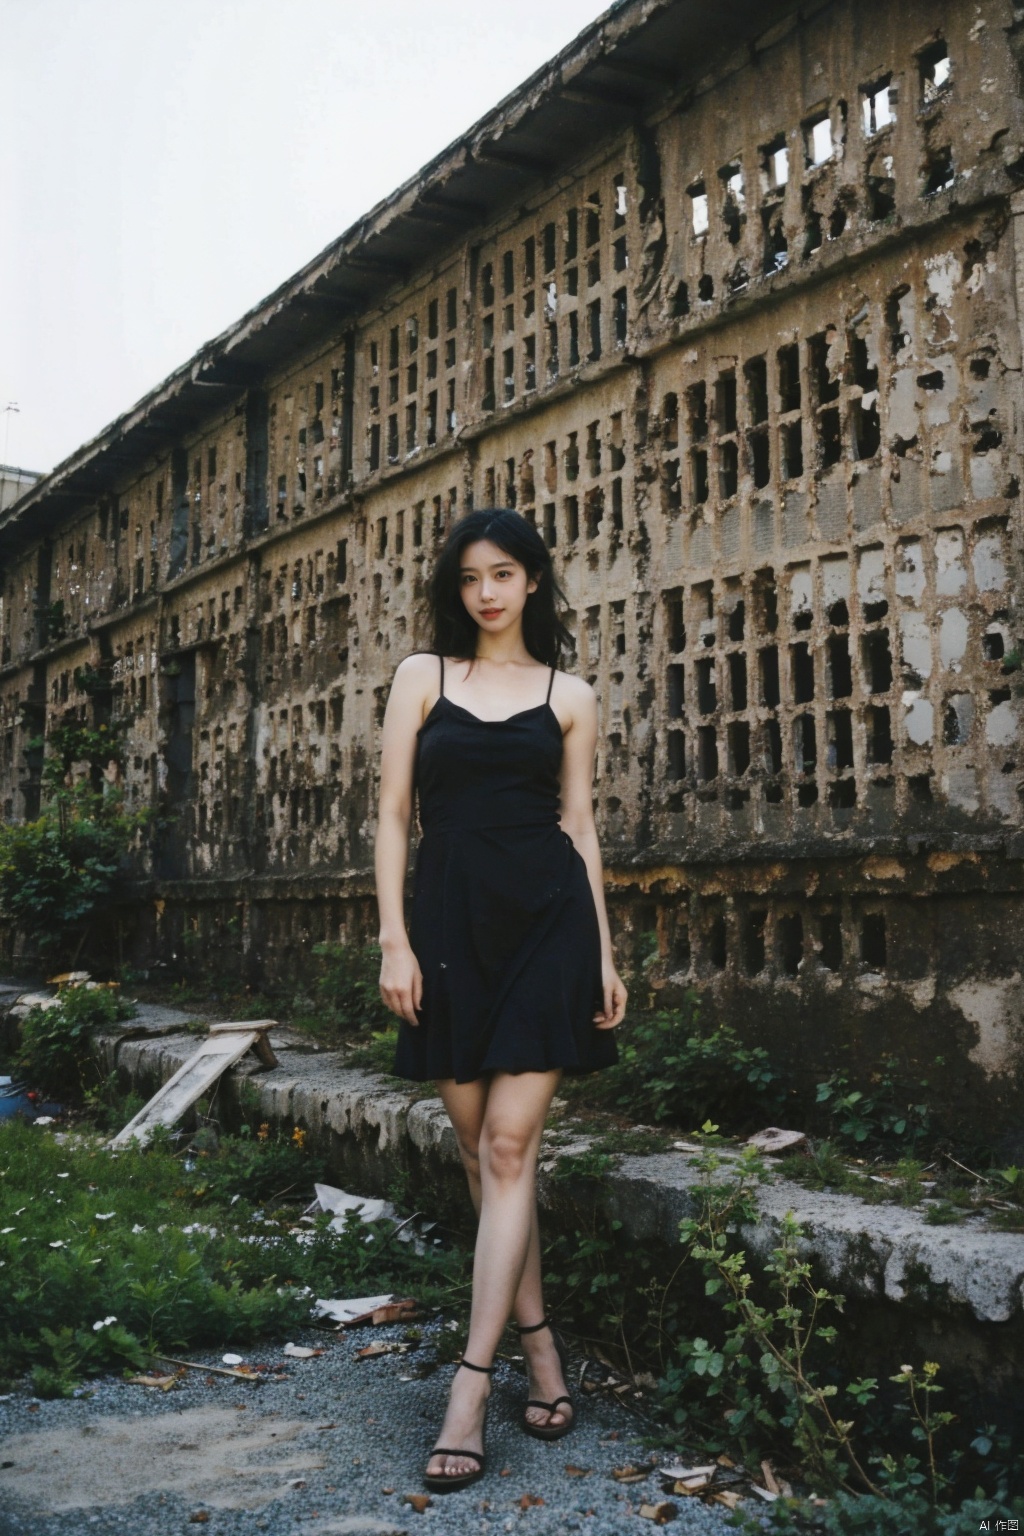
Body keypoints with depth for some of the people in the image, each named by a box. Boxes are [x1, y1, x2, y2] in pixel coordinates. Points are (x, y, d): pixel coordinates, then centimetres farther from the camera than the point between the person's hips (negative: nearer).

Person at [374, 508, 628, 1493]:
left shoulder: (569, 696, 10)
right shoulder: (422, 676, 10)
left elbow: (580, 827, 11)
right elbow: (393, 813, 5)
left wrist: (605, 955, 6)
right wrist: (394, 940, -3)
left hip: (546, 921, -1)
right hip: (450, 922, 2)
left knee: (508, 1145, -6)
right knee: (477, 1146, 6)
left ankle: (469, 1388, -1)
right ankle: (541, 1349, 22)